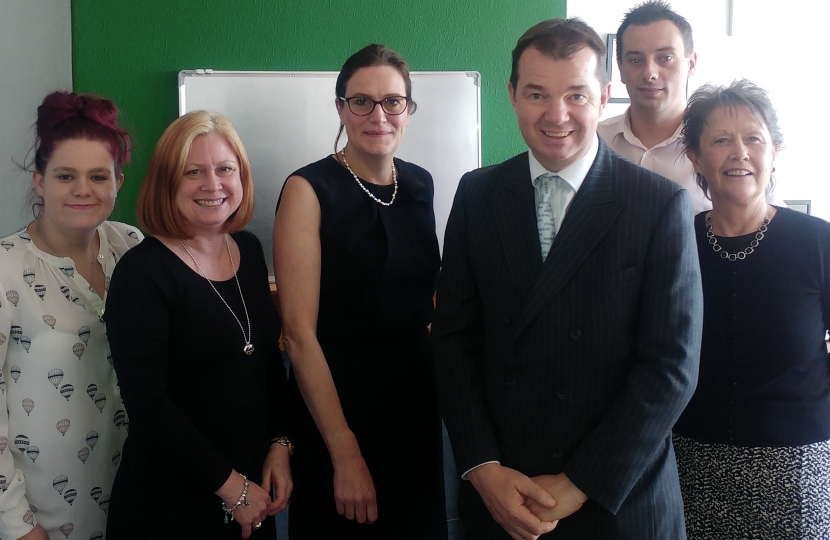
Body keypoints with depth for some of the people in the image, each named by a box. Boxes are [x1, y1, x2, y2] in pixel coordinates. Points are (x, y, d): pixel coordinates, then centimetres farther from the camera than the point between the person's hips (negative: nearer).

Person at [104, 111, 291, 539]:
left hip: (253, 484, 6)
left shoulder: (250, 251, 4)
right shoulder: (143, 273, -15)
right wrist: (230, 485, -14)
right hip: (172, 498, -6)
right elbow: (147, 403, -18)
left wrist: (279, 444, 0)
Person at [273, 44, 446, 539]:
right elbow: (300, 333, -17)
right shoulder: (309, 189, -13)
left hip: (417, 399, 5)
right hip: (334, 395, -5)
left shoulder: (421, 184, 3)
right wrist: (345, 455, -18)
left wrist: (445, 388, 7)